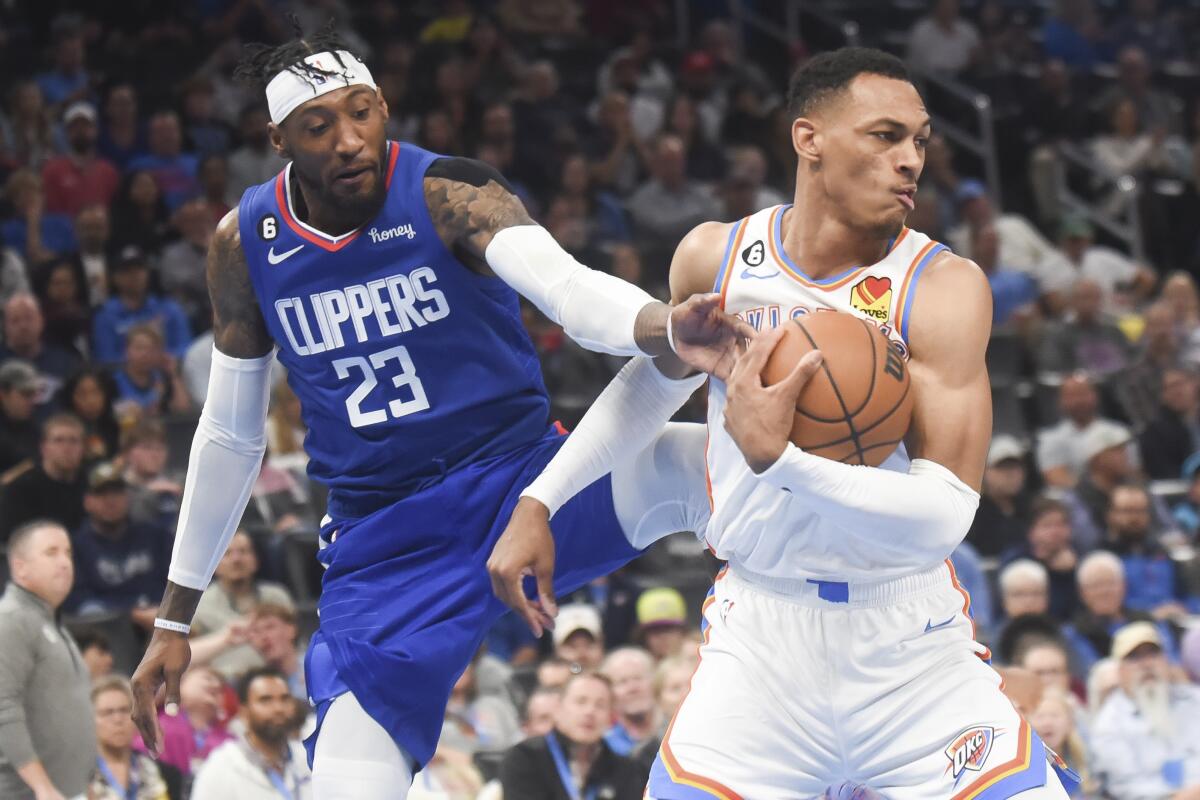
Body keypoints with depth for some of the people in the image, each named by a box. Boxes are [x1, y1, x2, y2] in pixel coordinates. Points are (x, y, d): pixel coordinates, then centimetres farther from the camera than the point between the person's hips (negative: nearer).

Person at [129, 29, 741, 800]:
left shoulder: (447, 195, -12)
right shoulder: (245, 244, 0)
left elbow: (567, 286, -31)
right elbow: (230, 433, 12)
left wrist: (667, 328, -55)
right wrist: (175, 617, 15)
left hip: (515, 485, -2)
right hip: (384, 546, 2)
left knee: (693, 463, -32)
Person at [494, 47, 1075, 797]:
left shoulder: (946, 287, -13)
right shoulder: (713, 257, -3)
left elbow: (945, 514, -21)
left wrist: (778, 459, -31)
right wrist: (541, 499, 17)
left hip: (914, 644, -1)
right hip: (759, 633, 1)